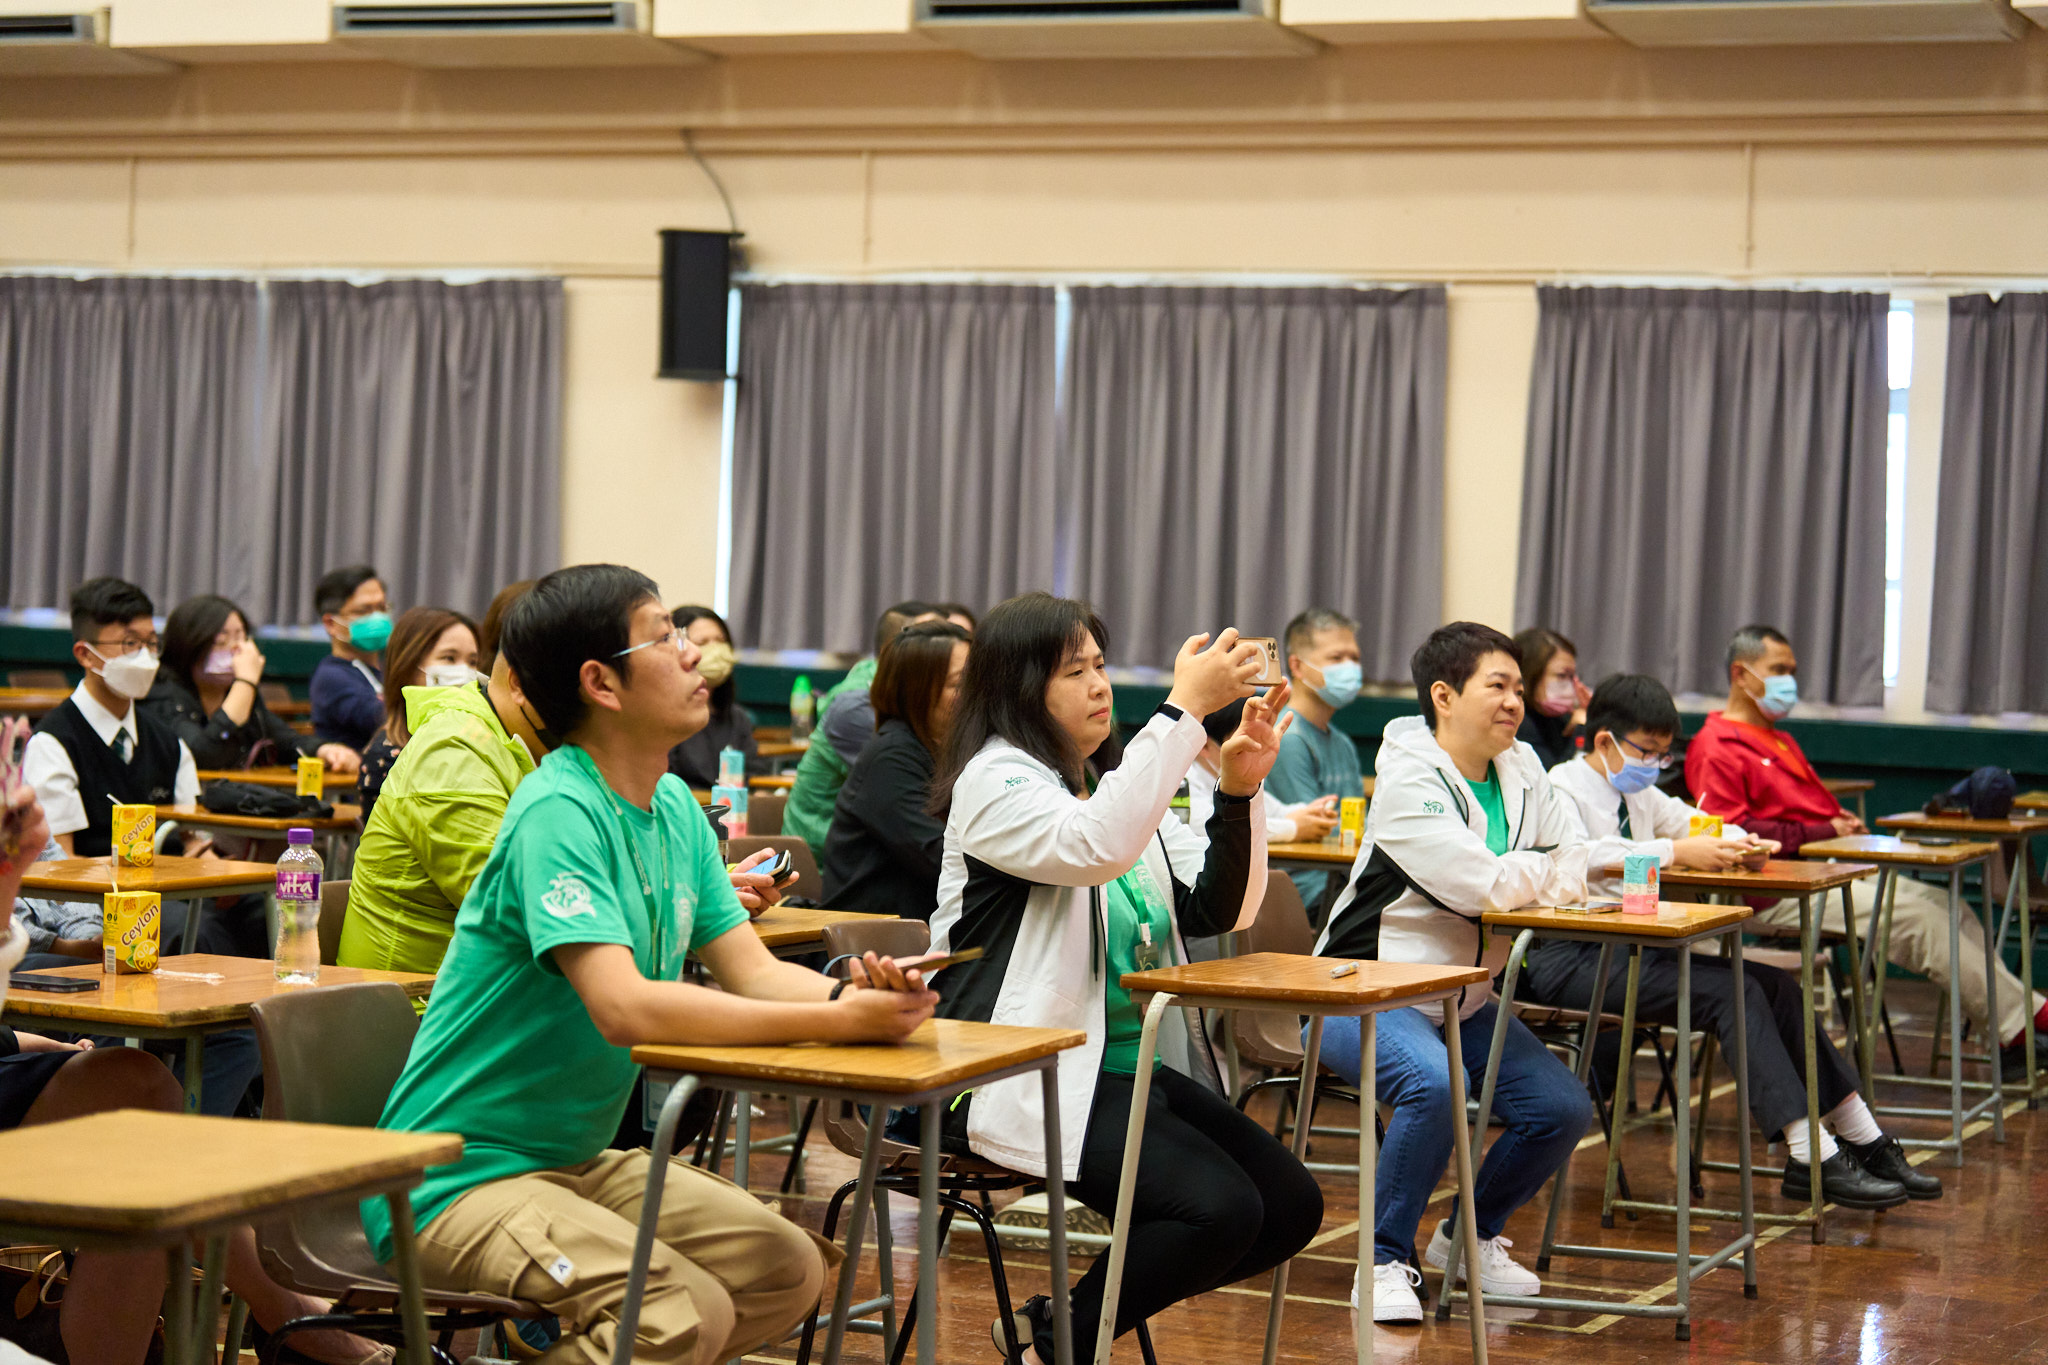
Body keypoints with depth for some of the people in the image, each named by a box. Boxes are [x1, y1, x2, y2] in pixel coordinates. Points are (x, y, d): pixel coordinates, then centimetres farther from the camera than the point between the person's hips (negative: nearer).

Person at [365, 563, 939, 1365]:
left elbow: (752, 971, 4)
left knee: (792, 1270, -3)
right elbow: (626, 1007, -31)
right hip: (459, 1179, -9)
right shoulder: (558, 812, -20)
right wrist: (834, 1022, -30)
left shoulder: (676, 809, 8)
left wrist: (851, 992, -18)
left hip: (579, 1160, 9)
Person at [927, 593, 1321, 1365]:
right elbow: (1093, 848, -31)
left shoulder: (1112, 786, 16)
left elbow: (1216, 911, 8)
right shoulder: (996, 781, -9)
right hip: (1032, 1078, -9)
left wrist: (1241, 790, -8)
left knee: (1291, 1204, -3)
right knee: (1221, 1208, -25)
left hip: (1137, 1066, 9)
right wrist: (1186, 707, -29)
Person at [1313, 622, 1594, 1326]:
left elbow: (1581, 870, 3)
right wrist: (1544, 870, -6)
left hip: (1464, 1002, 8)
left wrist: (1512, 879, -16)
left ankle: (1471, 1236, 17)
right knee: (1435, 1084, -35)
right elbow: (1483, 884, -26)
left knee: (1564, 1108, -9)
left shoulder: (1522, 771, 7)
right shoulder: (1407, 782, -17)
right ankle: (1384, 1261, -16)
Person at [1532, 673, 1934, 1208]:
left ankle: (1865, 1141, -4)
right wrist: (1680, 853, -29)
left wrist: (1740, 843, 3)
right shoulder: (1561, 789, -7)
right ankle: (1811, 1158, -25)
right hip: (1569, 959, -9)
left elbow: (1697, 824, 27)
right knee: (1731, 993, -24)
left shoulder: (1639, 793, 20)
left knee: (1774, 985, -7)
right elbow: (1583, 855, -26)